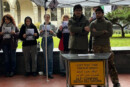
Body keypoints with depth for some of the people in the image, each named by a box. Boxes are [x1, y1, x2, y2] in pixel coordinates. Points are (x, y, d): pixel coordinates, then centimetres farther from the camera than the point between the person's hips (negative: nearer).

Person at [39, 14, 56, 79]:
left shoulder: (52, 26, 6)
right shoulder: (41, 26, 9)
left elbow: (55, 34, 6)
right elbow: (40, 35, 11)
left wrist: (52, 32, -15)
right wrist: (41, 32, -10)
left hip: (50, 40, -2)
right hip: (44, 40, 2)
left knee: (50, 57, -8)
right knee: (45, 56, 6)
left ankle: (50, 73, -8)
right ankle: (45, 71, 18)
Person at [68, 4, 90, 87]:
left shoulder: (86, 21, 7)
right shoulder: (71, 21, 10)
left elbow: (86, 32, -6)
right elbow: (71, 29, -12)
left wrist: (75, 33, -11)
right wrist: (83, 28, -19)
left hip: (83, 45, -1)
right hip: (73, 45, 1)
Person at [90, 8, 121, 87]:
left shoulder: (108, 23, 6)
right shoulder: (93, 24, 6)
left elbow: (110, 34, -9)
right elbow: (93, 34, -10)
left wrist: (98, 33, -9)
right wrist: (103, 31, -10)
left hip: (106, 45, -1)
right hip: (96, 46, 1)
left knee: (110, 63, -3)